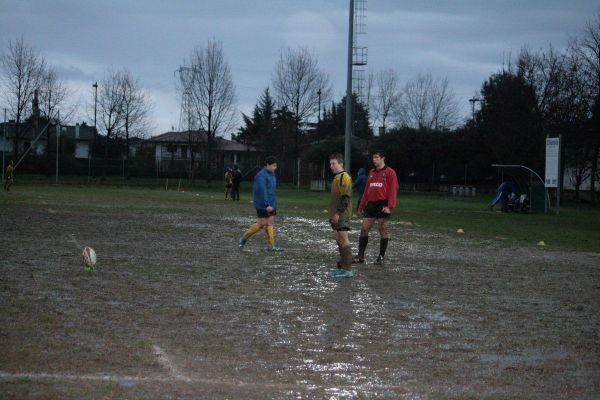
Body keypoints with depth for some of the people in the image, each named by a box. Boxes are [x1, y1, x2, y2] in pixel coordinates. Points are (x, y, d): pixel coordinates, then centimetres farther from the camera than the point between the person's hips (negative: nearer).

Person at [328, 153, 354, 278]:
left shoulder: (344, 177, -12)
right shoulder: (337, 177, 19)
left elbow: (345, 197, -19)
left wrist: (338, 213, -22)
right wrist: (332, 214, 24)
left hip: (342, 215, -10)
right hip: (336, 215, 10)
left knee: (343, 239, -10)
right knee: (339, 240, 12)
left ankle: (347, 269, -11)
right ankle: (342, 267, 17)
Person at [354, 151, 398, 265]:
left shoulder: (389, 172, -3)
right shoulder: (371, 172, 16)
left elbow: (393, 190, -10)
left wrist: (390, 206, -19)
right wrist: (362, 206, 15)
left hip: (383, 205, -6)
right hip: (371, 204, 6)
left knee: (383, 230, 0)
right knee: (364, 229, 0)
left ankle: (381, 257, 6)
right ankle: (360, 256, 4)